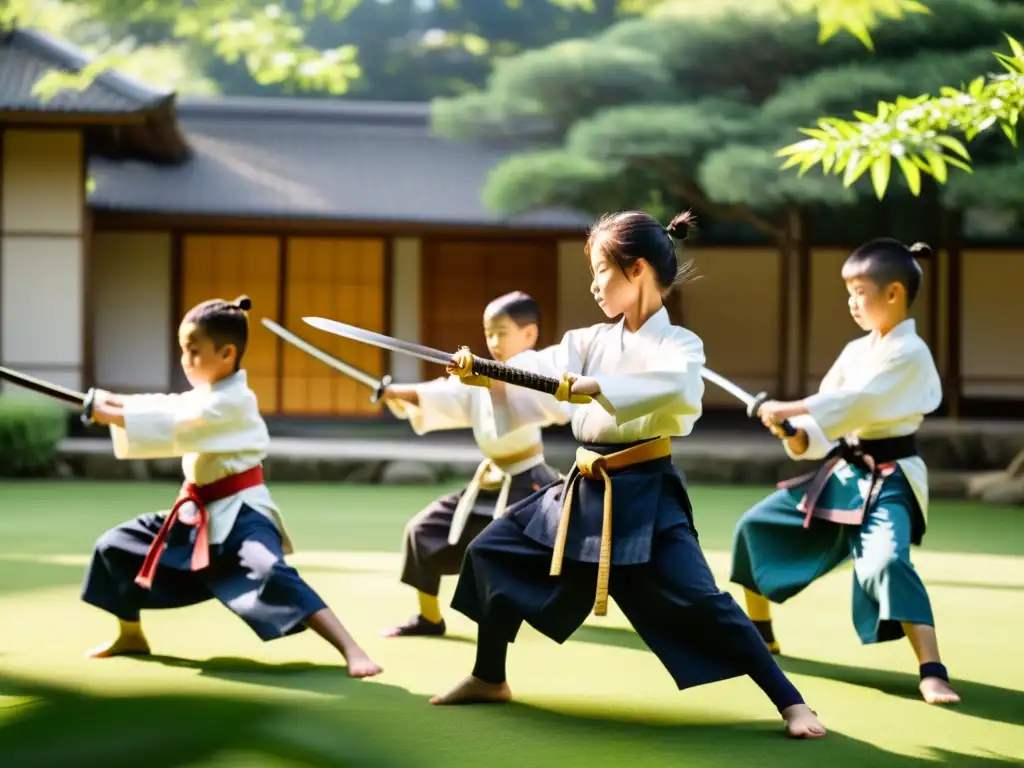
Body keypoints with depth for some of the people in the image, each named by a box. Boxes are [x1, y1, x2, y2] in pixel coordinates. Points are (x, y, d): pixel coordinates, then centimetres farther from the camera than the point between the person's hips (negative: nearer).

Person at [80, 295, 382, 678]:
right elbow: (163, 407, 4)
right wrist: (114, 402, -13)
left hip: (239, 514, -10)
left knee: (271, 576, -34)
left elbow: (172, 430, -26)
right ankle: (131, 635, 31)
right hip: (198, 515, 10)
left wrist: (113, 415, -22)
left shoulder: (232, 402, -19)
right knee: (115, 546, 11)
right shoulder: (201, 396, 12)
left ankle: (352, 651, -39)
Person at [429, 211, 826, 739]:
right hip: (585, 491, 7)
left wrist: (597, 388, -43)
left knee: (699, 603, -17)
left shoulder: (680, 345, -8)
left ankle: (791, 704, -8)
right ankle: (490, 679, 26)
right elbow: (540, 375, -4)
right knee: (492, 552, 10)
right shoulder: (591, 342, 10)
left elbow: (671, 388, -31)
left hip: (644, 496, -7)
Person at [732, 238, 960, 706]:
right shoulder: (856, 350, 9)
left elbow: (858, 402, -27)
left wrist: (792, 411, -31)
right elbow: (830, 402, 5)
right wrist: (802, 437, -16)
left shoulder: (909, 353, -15)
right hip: (839, 472, 8)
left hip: (886, 482, -8)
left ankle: (932, 672, -29)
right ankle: (760, 634, 29)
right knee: (755, 526, 10)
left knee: (885, 562, -32)